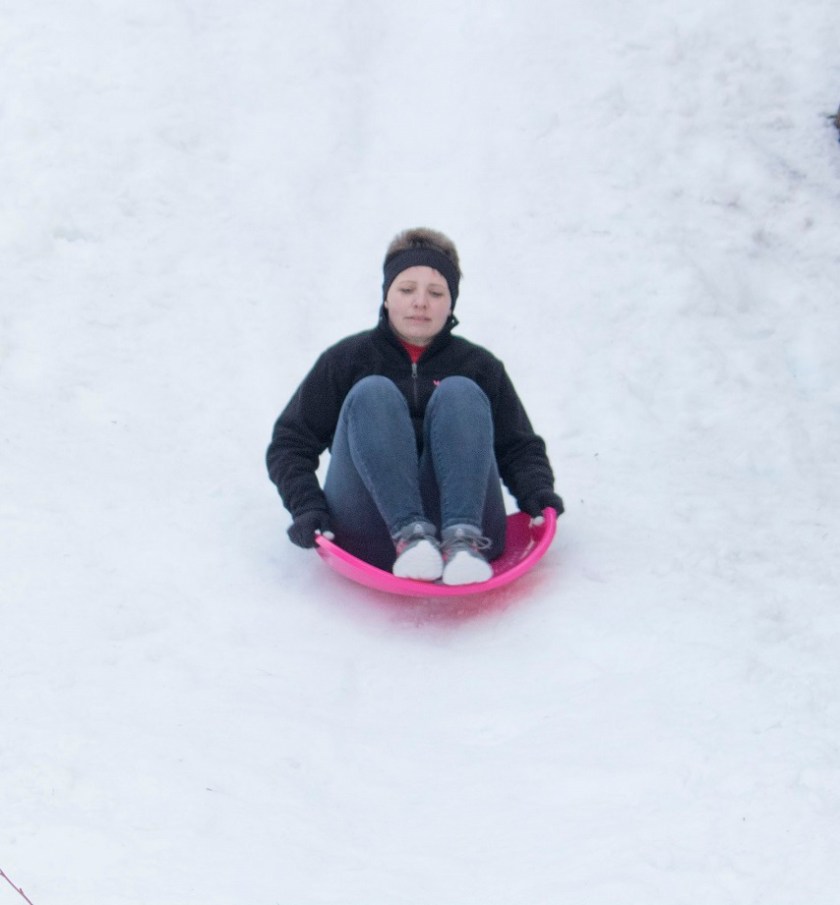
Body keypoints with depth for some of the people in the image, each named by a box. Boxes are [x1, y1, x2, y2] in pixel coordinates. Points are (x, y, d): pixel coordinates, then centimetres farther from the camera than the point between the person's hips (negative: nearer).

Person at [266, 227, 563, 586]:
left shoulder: (479, 366, 19)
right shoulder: (346, 360, 14)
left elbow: (519, 447, 17)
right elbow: (290, 443, 11)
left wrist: (537, 493, -5)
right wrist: (307, 507, -7)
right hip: (367, 536, -1)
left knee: (459, 393, -17)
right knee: (373, 393, -19)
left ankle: (462, 540, -38)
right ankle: (409, 534, -40)